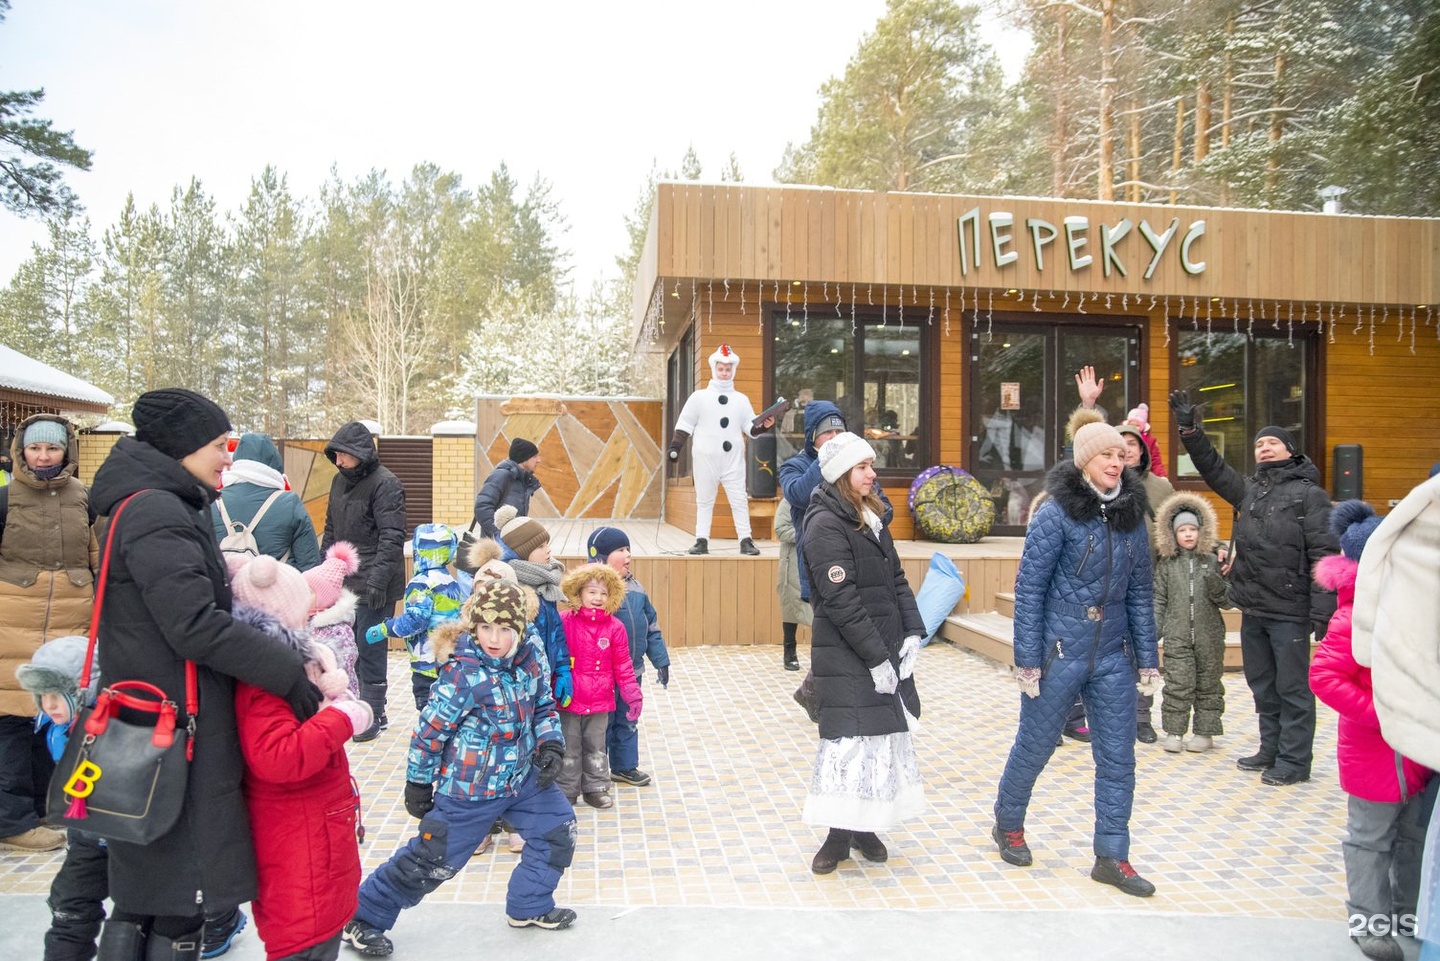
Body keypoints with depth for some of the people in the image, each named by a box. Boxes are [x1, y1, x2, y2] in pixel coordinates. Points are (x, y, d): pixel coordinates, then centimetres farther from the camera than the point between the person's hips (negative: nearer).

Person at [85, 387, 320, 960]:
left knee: (141, 894, 18)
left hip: (149, 720, 10)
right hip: (177, 730, -10)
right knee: (178, 900, -1)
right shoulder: (157, 515, -16)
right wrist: (288, 671, -20)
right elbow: (195, 627, -23)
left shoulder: (162, 507, 15)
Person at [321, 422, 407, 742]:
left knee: (369, 648, -2)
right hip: (344, 581, 8)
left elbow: (392, 538, -19)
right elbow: (331, 530, 20)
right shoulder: (340, 481, 12)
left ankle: (373, 715, 9)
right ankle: (369, 709, 25)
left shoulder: (386, 484, -13)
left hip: (373, 586, -8)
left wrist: (378, 580, -25)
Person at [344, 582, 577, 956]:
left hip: (523, 776, 7)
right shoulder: (465, 673, -25)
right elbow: (430, 729, -17)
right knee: (431, 859, 1)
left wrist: (550, 745, -7)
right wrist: (418, 784, -9)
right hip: (472, 788, -7)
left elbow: (544, 706, 9)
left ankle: (529, 906, 32)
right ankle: (363, 919, 22)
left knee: (558, 831, 13)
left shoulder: (529, 659, -7)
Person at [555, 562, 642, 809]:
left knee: (596, 748, 16)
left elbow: (623, 665, 2)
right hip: (568, 699, -2)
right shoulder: (564, 622, -10)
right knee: (569, 749, 11)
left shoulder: (615, 627, -4)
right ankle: (566, 791, 25)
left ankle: (595, 788, 31)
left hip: (600, 701, 2)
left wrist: (633, 695, 0)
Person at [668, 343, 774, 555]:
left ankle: (745, 541, 3)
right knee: (704, 500, 5)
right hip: (706, 458, -1)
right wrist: (675, 447, -6)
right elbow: (684, 425, 3)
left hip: (733, 460, 1)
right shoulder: (699, 397, 5)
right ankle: (701, 541, 10)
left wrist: (764, 426, -10)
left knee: (739, 500, -1)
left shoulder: (741, 400, 13)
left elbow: (750, 428, 10)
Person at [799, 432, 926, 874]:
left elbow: (896, 580, 14)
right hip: (846, 658, -8)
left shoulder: (871, 518, 13)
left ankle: (863, 825, 23)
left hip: (886, 651, 8)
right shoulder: (826, 523, -14)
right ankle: (840, 835, 9)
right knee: (850, 741, -4)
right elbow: (842, 600, -19)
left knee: (885, 735, 11)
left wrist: (913, 633, 1)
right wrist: (876, 657, -18)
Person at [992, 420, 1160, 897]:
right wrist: (1027, 659, -13)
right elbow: (1029, 588, -11)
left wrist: (1148, 659, 7)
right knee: (1035, 745, 10)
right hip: (1059, 651, -5)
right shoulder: (1056, 513, -11)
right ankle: (1008, 823, 34)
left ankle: (1111, 857, 20)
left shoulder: (1131, 515, 5)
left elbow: (1140, 591, 9)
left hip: (1113, 655, 5)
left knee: (1118, 756, 7)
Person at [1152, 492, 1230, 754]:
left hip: (1209, 634, 1)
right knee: (1177, 683, -1)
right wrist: (1153, 630, -1)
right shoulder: (1166, 564, 4)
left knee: (1208, 683, 9)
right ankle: (1174, 732, 7)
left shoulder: (1212, 561, 3)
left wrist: (1215, 582, -17)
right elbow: (1159, 600, 6)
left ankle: (1205, 731, 19)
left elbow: (1225, 599, 3)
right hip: (1177, 636, -1)